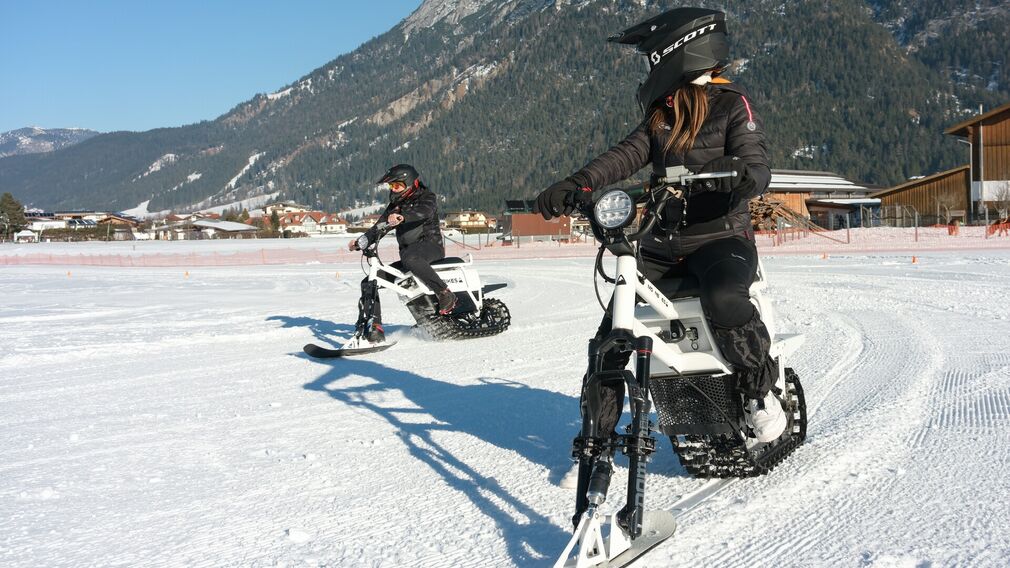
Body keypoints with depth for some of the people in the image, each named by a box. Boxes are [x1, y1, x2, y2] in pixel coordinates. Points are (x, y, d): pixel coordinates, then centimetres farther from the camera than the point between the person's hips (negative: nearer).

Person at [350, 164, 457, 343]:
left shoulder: (426, 197, 2)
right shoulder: (395, 206, 22)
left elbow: (425, 211, -23)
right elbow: (378, 228, 15)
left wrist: (402, 217, -41)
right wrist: (360, 242, -3)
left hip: (431, 245, -7)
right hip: (407, 253, 7)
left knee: (410, 257, -42)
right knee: (369, 282, -4)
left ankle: (445, 294, -37)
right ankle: (373, 328, -8)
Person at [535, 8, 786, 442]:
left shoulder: (732, 105, -2)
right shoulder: (660, 114, 15)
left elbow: (758, 170, -13)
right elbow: (626, 155, -1)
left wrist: (741, 173, -39)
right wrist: (575, 185, -19)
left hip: (721, 237, -5)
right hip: (663, 244, 6)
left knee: (724, 299, -37)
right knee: (611, 330, -5)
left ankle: (760, 388, -12)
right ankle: (596, 431, 9)